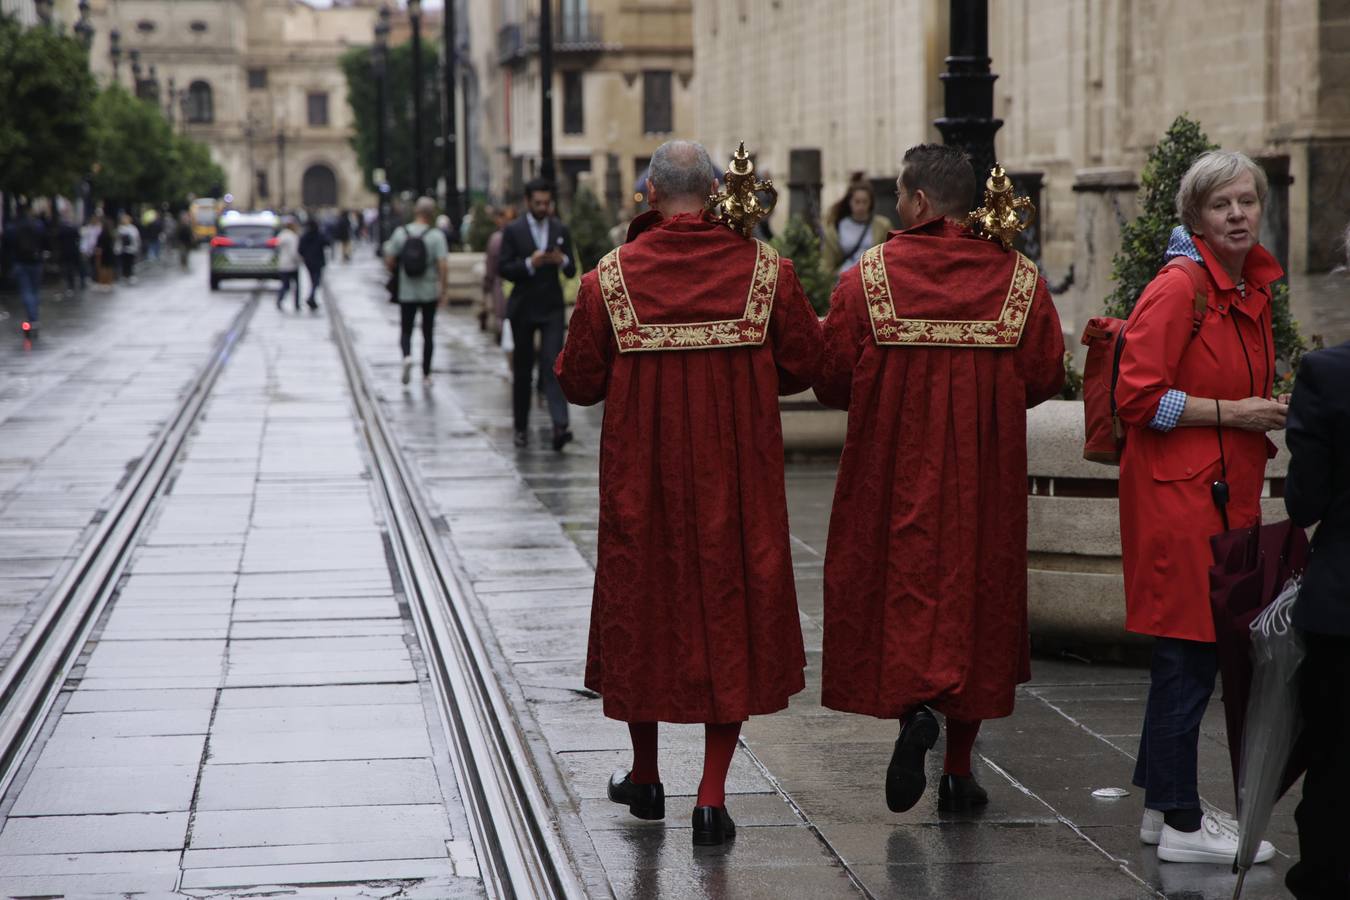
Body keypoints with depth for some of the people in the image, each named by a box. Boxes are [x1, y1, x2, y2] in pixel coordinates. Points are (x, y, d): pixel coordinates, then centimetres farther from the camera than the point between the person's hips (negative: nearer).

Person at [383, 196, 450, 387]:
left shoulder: (400, 233, -4)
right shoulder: (436, 236, -10)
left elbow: (389, 263, -3)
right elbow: (443, 266, -16)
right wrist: (443, 290, -5)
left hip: (407, 292, 1)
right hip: (430, 292, -1)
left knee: (406, 330, 11)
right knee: (428, 333, 11)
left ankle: (407, 355, -19)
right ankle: (426, 375, 14)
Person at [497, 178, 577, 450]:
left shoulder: (561, 230, 7)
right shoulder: (513, 231, -1)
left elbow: (572, 271, 9)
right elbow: (503, 268, -7)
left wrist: (563, 261, -14)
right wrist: (529, 264, -22)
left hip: (552, 308, 1)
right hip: (523, 308, -1)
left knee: (553, 365, -13)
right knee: (522, 370, 6)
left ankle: (560, 426, -23)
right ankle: (521, 427, 17)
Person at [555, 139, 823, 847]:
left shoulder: (610, 279, -8)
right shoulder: (766, 270, -7)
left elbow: (578, 383, -3)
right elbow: (804, 366, 0)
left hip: (643, 477, 0)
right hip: (737, 479, 0)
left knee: (642, 606, 17)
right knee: (731, 614, 8)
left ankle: (645, 777, 30)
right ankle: (712, 799, 2)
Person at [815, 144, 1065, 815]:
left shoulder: (868, 277, -8)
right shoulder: (1018, 278, -2)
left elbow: (831, 381, -8)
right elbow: (1046, 376, 1)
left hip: (893, 473, -2)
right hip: (986, 479, 2)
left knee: (899, 589, 7)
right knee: (975, 595, 10)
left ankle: (913, 705, -22)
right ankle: (959, 773, 14)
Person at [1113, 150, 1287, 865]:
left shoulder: (1253, 288, 14)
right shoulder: (1178, 289, -14)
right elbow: (1138, 397, -19)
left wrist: (1272, 412, 11)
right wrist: (1232, 413, -17)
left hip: (1225, 491, 9)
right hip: (1177, 491, -9)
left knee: (1187, 655, 14)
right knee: (1189, 654, -6)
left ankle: (1163, 803, 23)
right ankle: (1181, 824, 0)